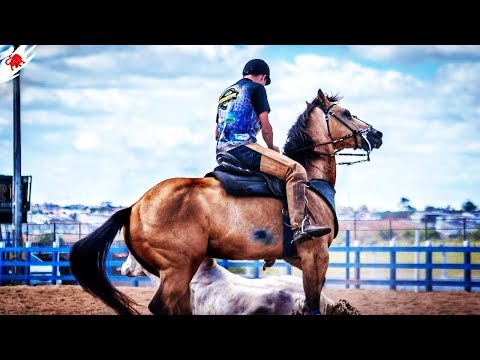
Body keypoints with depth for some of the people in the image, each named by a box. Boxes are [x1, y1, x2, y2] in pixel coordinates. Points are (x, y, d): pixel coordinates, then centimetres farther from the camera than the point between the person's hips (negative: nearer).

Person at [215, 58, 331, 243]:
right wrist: (272, 148, 15)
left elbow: (217, 133, 28)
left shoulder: (226, 92, 26)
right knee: (296, 170, -18)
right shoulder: (257, 88, 2)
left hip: (222, 153, 9)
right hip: (243, 147, -9)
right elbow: (266, 128, -4)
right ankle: (299, 226, -34)